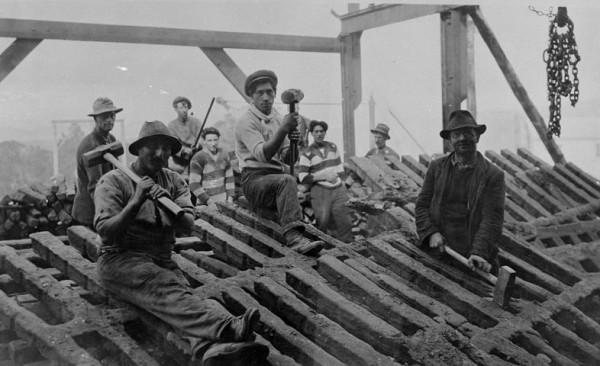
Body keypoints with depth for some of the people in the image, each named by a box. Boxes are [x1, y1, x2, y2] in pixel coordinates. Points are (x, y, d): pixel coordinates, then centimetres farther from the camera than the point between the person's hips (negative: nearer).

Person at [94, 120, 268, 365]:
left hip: (162, 261, 4)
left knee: (180, 295, -30)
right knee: (167, 289, -34)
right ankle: (227, 326, -57)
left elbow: (187, 224, -4)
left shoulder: (174, 182, 13)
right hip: (120, 260, -4)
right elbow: (106, 232, -10)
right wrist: (136, 202, -21)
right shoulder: (113, 181, 1)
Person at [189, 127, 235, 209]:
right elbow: (194, 185, -11)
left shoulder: (224, 155, 8)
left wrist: (230, 198, 5)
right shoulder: (198, 158, -8)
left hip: (223, 201, 4)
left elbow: (229, 178, 15)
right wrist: (209, 202, -13)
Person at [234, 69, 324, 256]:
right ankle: (294, 237, -46)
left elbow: (288, 159, 11)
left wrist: (293, 143, -10)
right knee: (287, 180, -34)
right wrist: (284, 129, -28)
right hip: (254, 179, -7)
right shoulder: (246, 121, -4)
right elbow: (263, 155, -20)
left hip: (277, 177, 7)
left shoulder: (278, 119, 18)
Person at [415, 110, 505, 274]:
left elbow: (492, 218, -9)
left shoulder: (493, 175, -1)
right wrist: (431, 232, -8)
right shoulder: (436, 167, 10)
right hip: (438, 254, 2)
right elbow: (422, 205, 9)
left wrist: (479, 252, -22)